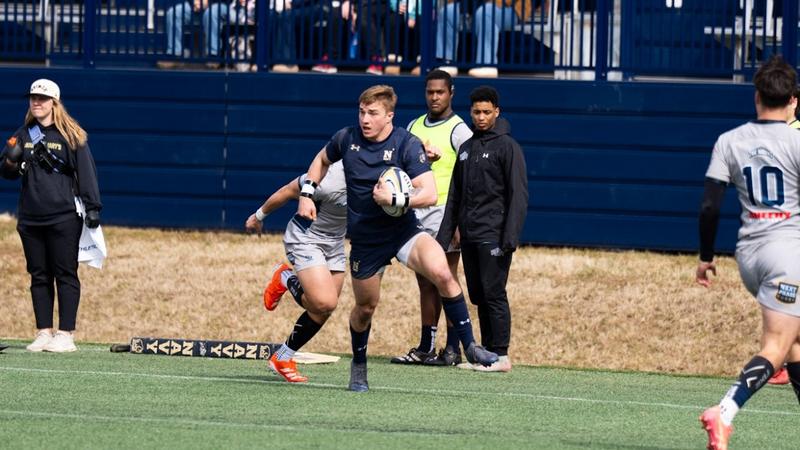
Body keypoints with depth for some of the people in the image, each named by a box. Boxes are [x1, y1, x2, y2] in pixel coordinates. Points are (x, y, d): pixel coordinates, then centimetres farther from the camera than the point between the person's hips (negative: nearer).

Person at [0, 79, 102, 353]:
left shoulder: (71, 136, -3)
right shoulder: (24, 135, 11)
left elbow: (86, 172, -5)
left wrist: (92, 208, -12)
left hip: (63, 217, -5)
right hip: (31, 218, 5)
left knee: (66, 275, -3)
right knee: (39, 276, 8)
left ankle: (66, 335, -2)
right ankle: (43, 333, 13)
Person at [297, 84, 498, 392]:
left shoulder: (407, 145, -15)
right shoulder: (347, 139, -4)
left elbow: (429, 194, -21)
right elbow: (322, 160, 19)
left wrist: (394, 200, -31)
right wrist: (307, 194, 9)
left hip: (404, 231, -3)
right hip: (365, 238, 3)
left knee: (441, 273, -29)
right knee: (365, 306, 13)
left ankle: (469, 346, -21)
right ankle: (358, 366, 41)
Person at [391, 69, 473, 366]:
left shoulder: (458, 130, -5)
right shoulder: (414, 127, 15)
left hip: (444, 211, -6)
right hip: (416, 214, 6)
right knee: (425, 284, 9)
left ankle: (453, 349, -4)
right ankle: (425, 348, 12)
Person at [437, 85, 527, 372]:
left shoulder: (507, 147, -4)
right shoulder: (466, 149, 17)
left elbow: (518, 195, -10)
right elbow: (455, 197, 21)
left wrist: (510, 236, -18)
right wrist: (443, 236, 15)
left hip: (493, 236, -7)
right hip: (469, 236, 7)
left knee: (493, 293, -10)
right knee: (478, 296, 8)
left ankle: (501, 356, -8)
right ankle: (486, 353, 12)